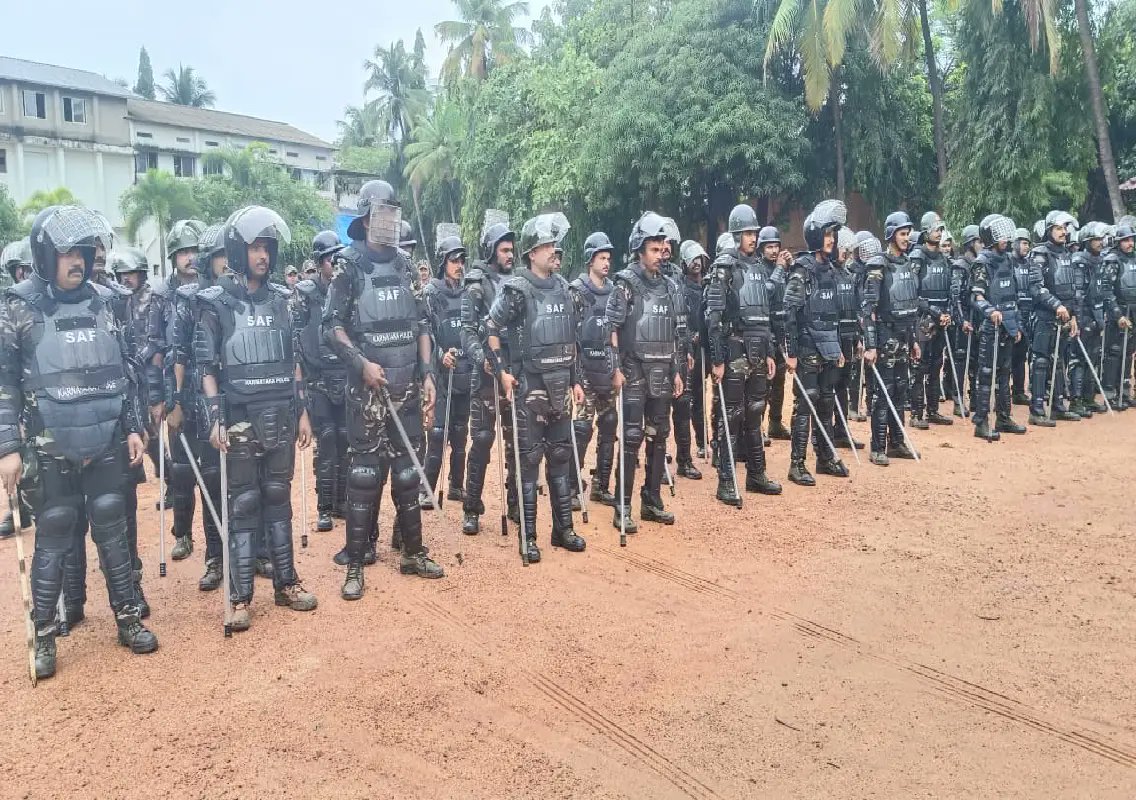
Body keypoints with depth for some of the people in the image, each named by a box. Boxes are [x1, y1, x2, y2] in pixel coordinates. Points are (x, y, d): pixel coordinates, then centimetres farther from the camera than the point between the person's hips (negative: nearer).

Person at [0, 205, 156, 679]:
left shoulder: (102, 302, 6)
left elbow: (122, 371, 11)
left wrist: (133, 427, 8)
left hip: (106, 443, 3)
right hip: (53, 446, -3)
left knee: (112, 529, 9)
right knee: (54, 537, 5)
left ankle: (127, 618, 22)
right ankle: (44, 635, 20)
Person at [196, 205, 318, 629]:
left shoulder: (280, 299, 9)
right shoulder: (216, 303, -3)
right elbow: (206, 366, -4)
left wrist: (302, 412, 10)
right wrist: (215, 418, -12)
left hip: (280, 420, 4)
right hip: (240, 421, -4)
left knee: (278, 500, 12)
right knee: (243, 506, 2)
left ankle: (286, 583, 21)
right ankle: (241, 596, 11)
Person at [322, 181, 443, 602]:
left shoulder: (406, 265, 11)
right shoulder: (349, 266, -4)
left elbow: (421, 325, 13)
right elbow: (332, 327, -6)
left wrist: (427, 374, 6)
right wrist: (362, 363, -18)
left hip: (407, 387, 5)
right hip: (368, 388, -5)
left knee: (408, 471, 11)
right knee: (364, 475, -1)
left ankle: (413, 553, 23)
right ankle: (355, 565, 8)